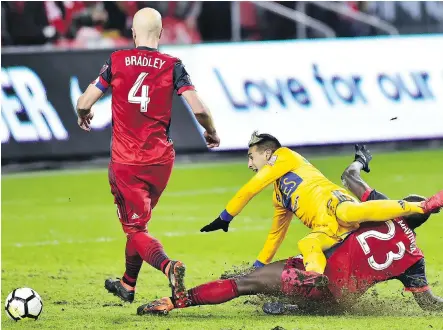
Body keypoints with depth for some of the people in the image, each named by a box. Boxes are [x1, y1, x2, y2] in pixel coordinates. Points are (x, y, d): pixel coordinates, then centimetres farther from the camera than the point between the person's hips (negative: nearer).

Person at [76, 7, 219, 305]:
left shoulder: (116, 61, -3)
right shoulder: (172, 65, -3)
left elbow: (84, 103, -3)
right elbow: (198, 108, -11)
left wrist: (84, 116, 21)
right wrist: (212, 133, 9)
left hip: (125, 162, -2)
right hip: (160, 160, 2)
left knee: (135, 228, -1)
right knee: (138, 221, 23)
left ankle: (168, 266, -30)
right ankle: (127, 285, 35)